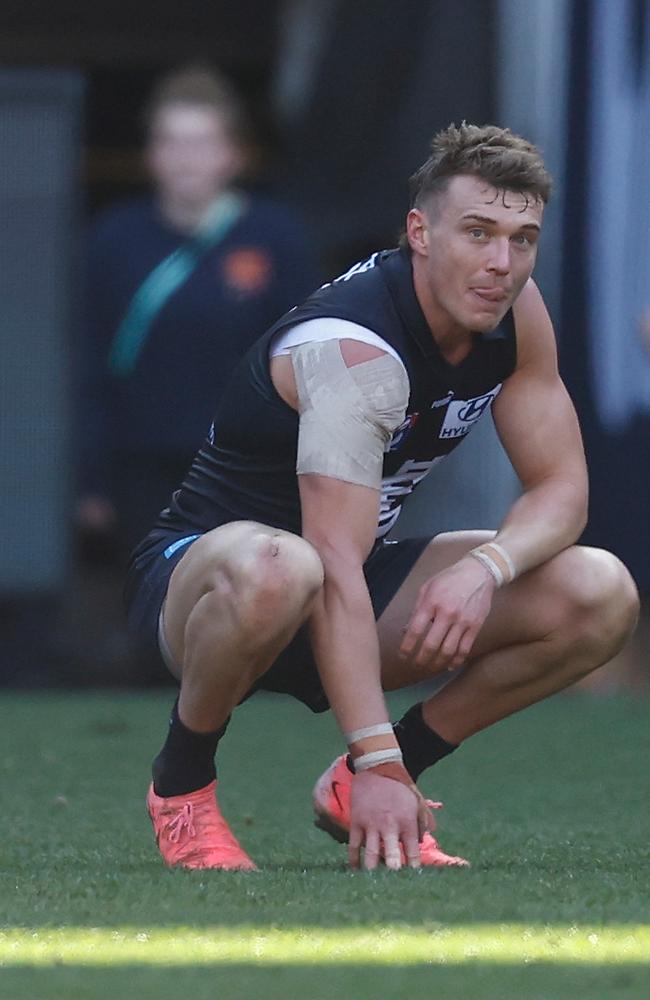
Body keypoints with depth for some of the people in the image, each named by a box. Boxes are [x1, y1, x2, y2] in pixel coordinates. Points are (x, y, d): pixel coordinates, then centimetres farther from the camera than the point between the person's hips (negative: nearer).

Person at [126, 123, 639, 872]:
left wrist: (486, 567, -27)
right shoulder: (351, 348, -30)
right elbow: (336, 567, -37)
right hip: (200, 566, -7)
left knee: (600, 595, -11)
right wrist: (378, 763, -43)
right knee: (273, 572, -44)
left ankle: (356, 792, 2)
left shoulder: (514, 312, -6)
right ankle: (181, 784, -14)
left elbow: (561, 488, -3)